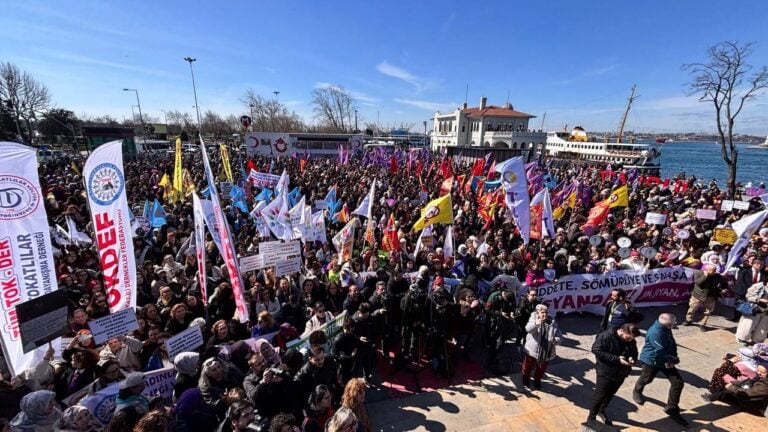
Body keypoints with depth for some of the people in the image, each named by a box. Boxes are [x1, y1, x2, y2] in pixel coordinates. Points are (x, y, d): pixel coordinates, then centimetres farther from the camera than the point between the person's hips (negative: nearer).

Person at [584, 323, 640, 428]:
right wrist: (616, 359, -29)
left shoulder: (631, 340, -2)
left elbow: (634, 353, 11)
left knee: (610, 394, 20)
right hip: (606, 372, -6)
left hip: (620, 373, 6)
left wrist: (632, 358, -14)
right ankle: (591, 417, 16)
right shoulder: (606, 336, -24)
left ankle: (602, 411, 42)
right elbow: (596, 350, -25)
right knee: (600, 395, 1)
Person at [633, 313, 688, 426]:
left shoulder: (666, 329, -9)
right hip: (651, 361, -7)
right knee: (646, 379, 18)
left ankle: (671, 409, 18)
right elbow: (661, 353, -32)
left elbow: (672, 344, 2)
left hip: (665, 360, 7)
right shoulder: (655, 333, -36)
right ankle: (637, 391, 52)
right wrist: (675, 359, -15)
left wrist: (672, 359, -11)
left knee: (678, 383, 2)